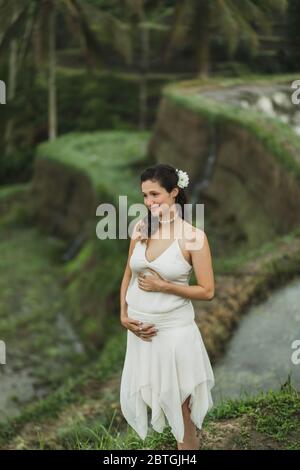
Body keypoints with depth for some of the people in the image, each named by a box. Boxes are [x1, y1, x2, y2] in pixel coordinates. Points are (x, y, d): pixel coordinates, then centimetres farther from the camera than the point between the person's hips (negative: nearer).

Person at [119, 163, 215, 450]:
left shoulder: (193, 237, -15)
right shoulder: (141, 228, -1)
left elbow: (207, 291, -12)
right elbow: (128, 276, 9)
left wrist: (163, 286, -18)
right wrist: (124, 315, -2)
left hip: (174, 331, -5)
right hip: (140, 329, 5)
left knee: (179, 403, 9)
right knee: (141, 394, 19)